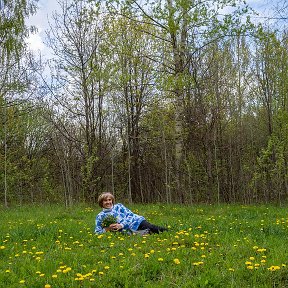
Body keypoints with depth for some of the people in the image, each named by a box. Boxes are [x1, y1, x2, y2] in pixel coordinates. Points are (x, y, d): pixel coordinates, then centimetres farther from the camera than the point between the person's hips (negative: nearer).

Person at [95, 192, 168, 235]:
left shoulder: (118, 206, 15)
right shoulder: (100, 216, 12)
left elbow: (130, 215, 5)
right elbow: (97, 231, 8)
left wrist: (121, 225, -12)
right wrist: (107, 229, -12)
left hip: (137, 221, 2)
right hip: (129, 230, -2)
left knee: (151, 227, -26)